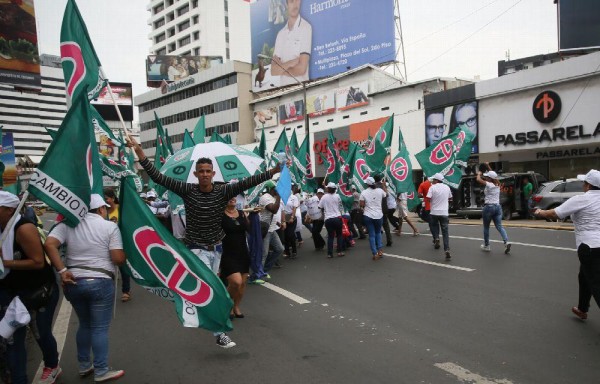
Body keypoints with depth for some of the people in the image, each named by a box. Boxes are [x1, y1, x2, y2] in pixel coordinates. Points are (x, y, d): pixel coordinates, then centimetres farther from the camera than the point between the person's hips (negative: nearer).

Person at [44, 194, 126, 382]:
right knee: (100, 328, 6)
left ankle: (84, 366, 33)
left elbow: (49, 244, -10)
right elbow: (118, 259, -12)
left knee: (84, 325, 22)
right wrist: (124, 255, 9)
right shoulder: (110, 226, -6)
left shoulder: (67, 224, 4)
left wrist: (62, 271, -8)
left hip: (74, 282, 5)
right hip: (100, 283, -5)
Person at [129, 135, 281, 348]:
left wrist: (273, 171, -23)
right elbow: (158, 177, -14)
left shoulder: (223, 191, -6)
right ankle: (220, 334, -5)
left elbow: (247, 182, -14)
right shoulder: (188, 190, -10)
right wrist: (139, 151, -20)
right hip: (197, 249, -4)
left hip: (216, 249, 4)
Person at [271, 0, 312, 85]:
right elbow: (273, 70, 4)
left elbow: (301, 69, -9)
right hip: (283, 87, 4)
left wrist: (281, 69, 3)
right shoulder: (281, 34, 11)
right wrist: (290, 63, -9)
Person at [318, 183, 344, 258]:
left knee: (330, 236, 7)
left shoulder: (324, 197, -4)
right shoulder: (337, 196, -2)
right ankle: (340, 251, 11)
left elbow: (320, 207, 1)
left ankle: (330, 253, 4)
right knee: (339, 235, 14)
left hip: (328, 219, 0)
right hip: (337, 218, 0)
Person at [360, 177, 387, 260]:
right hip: (379, 216, 2)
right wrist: (384, 185, 34)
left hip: (368, 216, -2)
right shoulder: (380, 190, -1)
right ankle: (380, 250, 10)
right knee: (378, 232, 22)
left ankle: (375, 254, 2)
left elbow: (362, 205, -7)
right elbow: (386, 194, 21)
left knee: (371, 235, 4)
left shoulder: (364, 192, -6)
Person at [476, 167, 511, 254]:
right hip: (498, 207, 6)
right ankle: (506, 242, -18)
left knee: (486, 227, 9)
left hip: (489, 207, -6)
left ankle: (486, 246, 18)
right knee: (499, 226, 3)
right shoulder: (497, 185, 9)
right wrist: (488, 166, 28)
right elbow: (493, 175, 25)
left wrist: (479, 173, 10)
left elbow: (478, 179, -9)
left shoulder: (489, 185, -11)